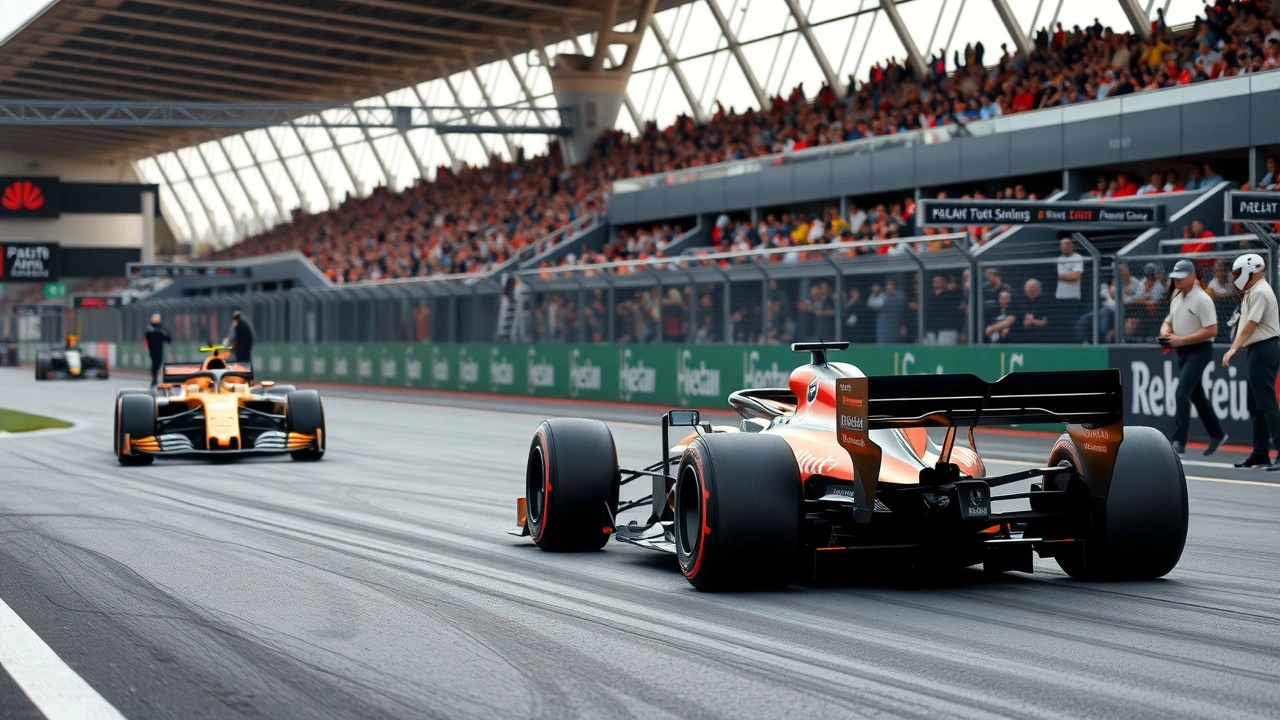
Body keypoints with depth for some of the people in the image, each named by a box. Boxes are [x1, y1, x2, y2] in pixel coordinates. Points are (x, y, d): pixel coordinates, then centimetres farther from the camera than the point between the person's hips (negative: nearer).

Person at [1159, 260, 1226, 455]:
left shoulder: (1202, 299, -16)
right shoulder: (1176, 298, 10)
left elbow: (1211, 331, -20)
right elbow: (1169, 320, 21)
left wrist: (1181, 340, -23)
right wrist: (1165, 329, -5)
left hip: (1199, 351, -9)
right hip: (1183, 352, 9)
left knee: (1182, 393, -17)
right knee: (1196, 395, 15)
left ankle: (1178, 441, -19)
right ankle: (1216, 434, 29)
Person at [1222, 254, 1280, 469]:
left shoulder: (1259, 292, -14)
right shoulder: (1252, 291, 18)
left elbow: (1250, 326, -21)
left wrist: (1233, 350, -24)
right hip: (1258, 350, 11)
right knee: (1255, 404, 13)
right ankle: (1260, 452, 17)